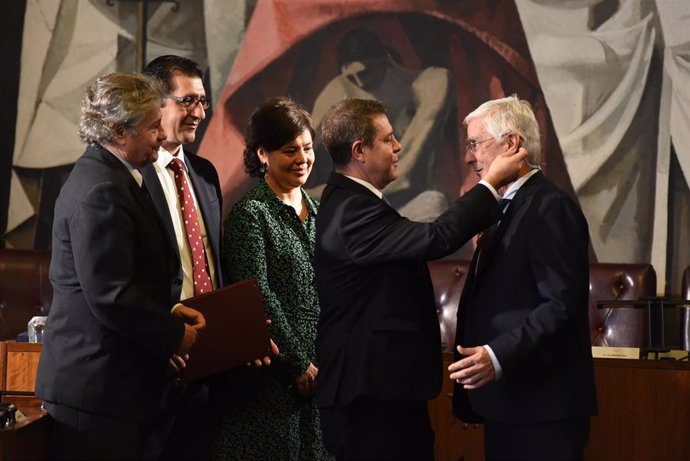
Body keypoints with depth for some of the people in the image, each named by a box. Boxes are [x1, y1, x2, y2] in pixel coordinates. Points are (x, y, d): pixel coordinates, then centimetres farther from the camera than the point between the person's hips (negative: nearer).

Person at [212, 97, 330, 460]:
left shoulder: (316, 212, 13)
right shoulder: (249, 213, -7)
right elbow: (258, 297, -13)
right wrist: (298, 365, -13)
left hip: (320, 372, 6)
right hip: (273, 377, -6)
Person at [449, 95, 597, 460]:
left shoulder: (551, 208, -12)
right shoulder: (505, 208, 19)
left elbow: (563, 304, -21)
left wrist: (498, 356, -27)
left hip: (542, 407, -9)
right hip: (505, 406, 9)